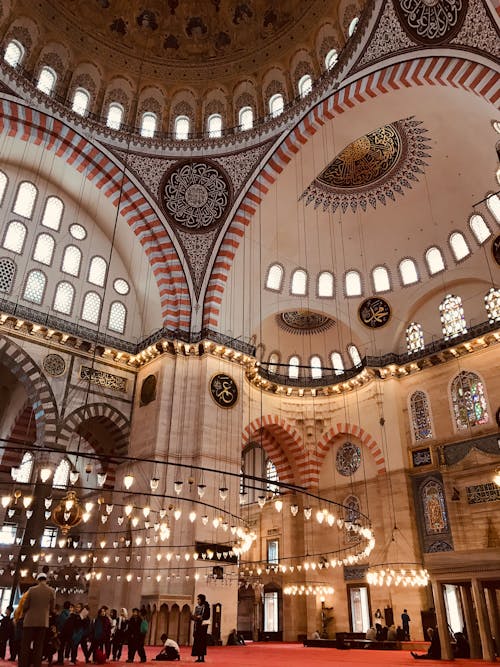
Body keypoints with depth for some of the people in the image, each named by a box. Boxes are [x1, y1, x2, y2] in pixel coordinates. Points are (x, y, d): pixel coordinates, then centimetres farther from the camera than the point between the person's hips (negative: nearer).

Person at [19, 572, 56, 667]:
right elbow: (52, 609, 6)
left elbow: (25, 606, 0)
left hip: (30, 621, -1)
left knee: (25, 646, 4)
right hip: (43, 622, 1)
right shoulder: (51, 591, 1)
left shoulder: (32, 589, -2)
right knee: (38, 647, 7)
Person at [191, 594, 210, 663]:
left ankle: (202, 657, -2)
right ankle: (198, 657, 11)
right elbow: (195, 615, 17)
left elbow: (207, 616, -14)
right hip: (196, 625, 7)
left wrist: (200, 617, -24)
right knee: (196, 641, 4)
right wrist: (193, 617, -5)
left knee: (202, 641, -7)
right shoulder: (196, 607, 14)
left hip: (203, 625, -7)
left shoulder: (206, 606, -8)